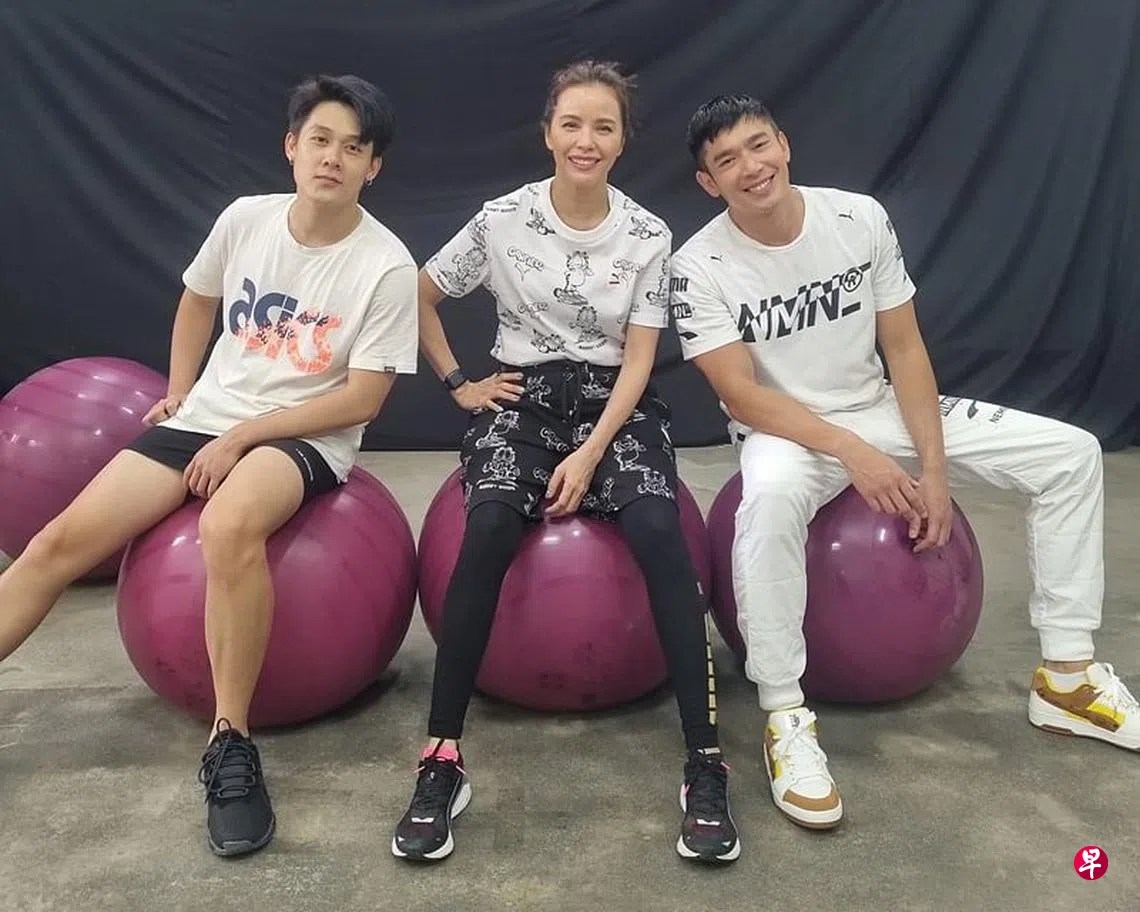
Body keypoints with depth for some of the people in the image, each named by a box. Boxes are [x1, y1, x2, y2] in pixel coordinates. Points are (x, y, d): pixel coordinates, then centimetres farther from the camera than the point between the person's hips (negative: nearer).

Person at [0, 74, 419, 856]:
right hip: (205, 417, 5)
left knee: (229, 528, -38)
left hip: (306, 438, -5)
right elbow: (197, 301, 21)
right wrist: (178, 391, 16)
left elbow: (362, 399, -14)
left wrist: (242, 438, -14)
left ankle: (231, 746, -22)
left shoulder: (387, 266, -13)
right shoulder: (245, 218, 1)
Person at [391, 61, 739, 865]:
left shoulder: (648, 235, 1)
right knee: (489, 528, -32)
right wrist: (458, 383, 3)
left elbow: (638, 358, -3)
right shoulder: (503, 220, 0)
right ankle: (442, 760, -23)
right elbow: (420, 297, 12)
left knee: (659, 530, -31)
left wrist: (591, 453, -16)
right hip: (525, 393, 0)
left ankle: (706, 763, -24)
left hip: (614, 399, 1)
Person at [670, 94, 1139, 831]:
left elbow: (904, 347, -3)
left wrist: (934, 467, -10)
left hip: (879, 409, 5)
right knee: (770, 502, -43)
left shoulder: (860, 218, -7)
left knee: (1072, 453, -4)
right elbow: (743, 395, -19)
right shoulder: (700, 267, -16)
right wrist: (850, 453, -29)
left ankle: (1067, 674, 6)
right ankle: (786, 718, -26)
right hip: (782, 430, -4)